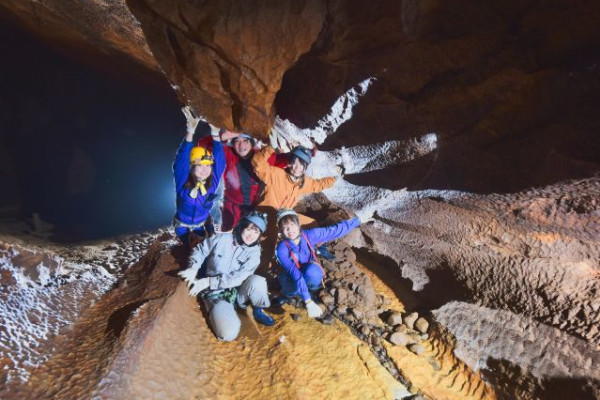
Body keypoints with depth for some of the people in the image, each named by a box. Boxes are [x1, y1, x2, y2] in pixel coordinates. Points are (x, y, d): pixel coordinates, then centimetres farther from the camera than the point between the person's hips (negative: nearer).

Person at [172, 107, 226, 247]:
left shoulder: (212, 181, -21)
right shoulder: (183, 181, -27)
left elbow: (219, 159, -31)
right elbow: (182, 160, -42)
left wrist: (215, 132, -44)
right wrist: (190, 133, -54)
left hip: (202, 224, 2)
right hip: (183, 225, -2)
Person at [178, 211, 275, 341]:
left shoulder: (254, 252, -9)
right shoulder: (221, 239, -9)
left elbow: (238, 278, -19)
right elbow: (200, 250, 6)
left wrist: (208, 282, -24)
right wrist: (193, 268, -13)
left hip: (238, 291, 1)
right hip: (216, 293, -1)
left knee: (257, 281, -34)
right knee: (228, 334, -27)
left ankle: (258, 311, -3)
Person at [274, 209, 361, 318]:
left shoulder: (310, 235, -21)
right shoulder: (282, 249, -29)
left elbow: (335, 230, -11)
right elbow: (294, 273, -38)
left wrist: (357, 220, -7)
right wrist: (308, 302, -45)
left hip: (310, 274, 2)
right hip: (292, 279, -1)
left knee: (312, 271, -34)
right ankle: (288, 293, -1)